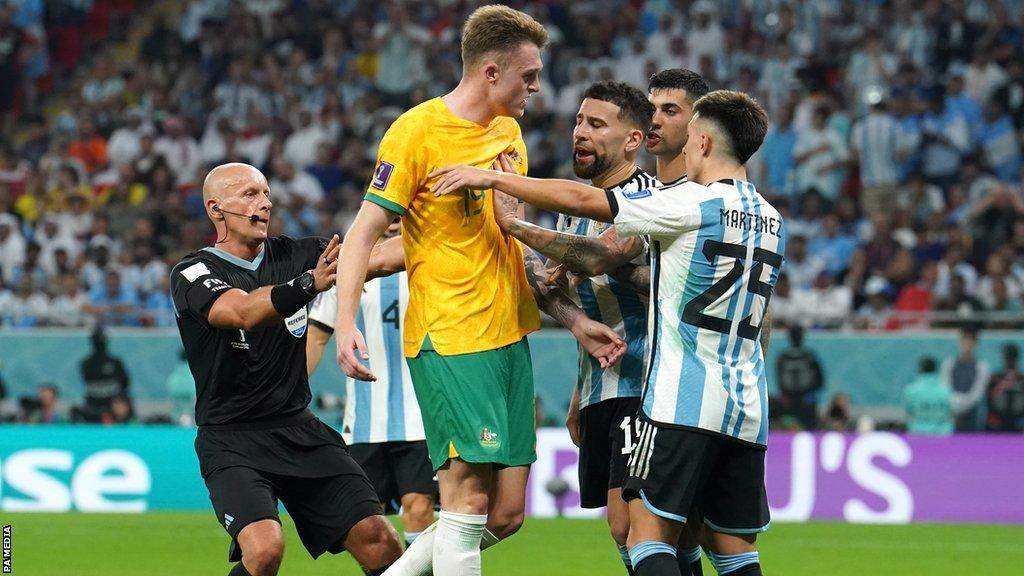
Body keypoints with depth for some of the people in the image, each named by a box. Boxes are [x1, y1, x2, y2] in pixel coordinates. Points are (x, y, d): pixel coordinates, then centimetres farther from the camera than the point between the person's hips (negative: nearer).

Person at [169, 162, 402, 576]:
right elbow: (243, 312, -27)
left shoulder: (293, 256, 8)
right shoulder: (192, 274, -8)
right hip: (232, 441, -5)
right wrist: (308, 283, -44)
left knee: (378, 541, -8)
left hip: (300, 430, 5)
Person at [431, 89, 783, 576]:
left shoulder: (693, 203, -9)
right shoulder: (770, 221, 14)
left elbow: (582, 199, -10)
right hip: (748, 407, 7)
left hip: (685, 402, -7)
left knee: (649, 536, -6)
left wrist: (493, 179, -1)